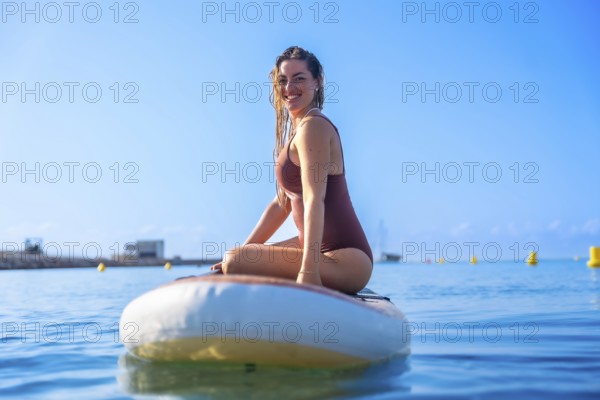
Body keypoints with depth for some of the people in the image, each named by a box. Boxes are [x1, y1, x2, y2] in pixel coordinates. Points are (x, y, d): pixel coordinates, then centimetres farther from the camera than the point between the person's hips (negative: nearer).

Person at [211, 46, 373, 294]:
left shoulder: (312, 127, -13)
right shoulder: (296, 131, 17)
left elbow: (314, 201, -23)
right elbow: (282, 203, 19)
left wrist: (308, 271, -31)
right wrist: (243, 251, 16)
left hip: (346, 258, -10)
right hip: (320, 247, 10)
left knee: (236, 263, -22)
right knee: (234, 259, 15)